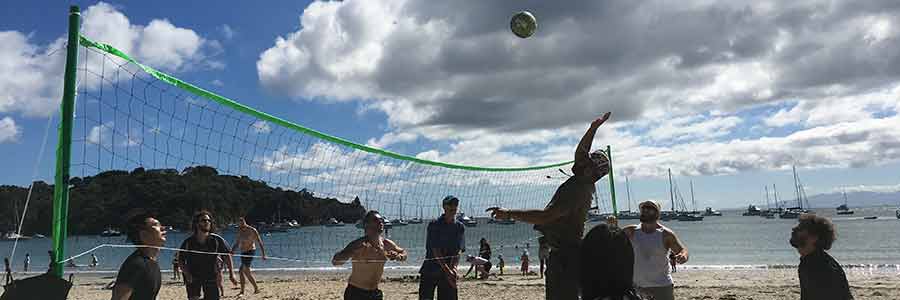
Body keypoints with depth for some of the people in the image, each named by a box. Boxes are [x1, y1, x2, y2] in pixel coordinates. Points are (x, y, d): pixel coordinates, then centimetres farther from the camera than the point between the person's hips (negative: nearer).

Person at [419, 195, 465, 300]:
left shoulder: (460, 227, 3)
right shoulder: (434, 225, -7)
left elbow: (458, 251, -5)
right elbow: (435, 251, -13)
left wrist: (453, 268, -21)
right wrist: (447, 270, -20)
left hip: (449, 272, 2)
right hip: (431, 269, -2)